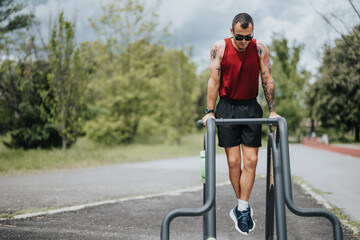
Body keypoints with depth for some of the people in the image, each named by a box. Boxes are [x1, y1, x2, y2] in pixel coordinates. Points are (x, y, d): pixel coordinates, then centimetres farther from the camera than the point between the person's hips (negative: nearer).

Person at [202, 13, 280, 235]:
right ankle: (244, 207, 10)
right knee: (233, 161, -3)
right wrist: (210, 112, -10)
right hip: (227, 107, -1)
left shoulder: (260, 48, -4)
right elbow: (214, 81, -6)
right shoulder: (220, 48, -6)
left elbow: (268, 80, -1)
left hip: (251, 108, 1)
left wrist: (272, 111, -4)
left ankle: (241, 208, 1)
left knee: (251, 160, -6)